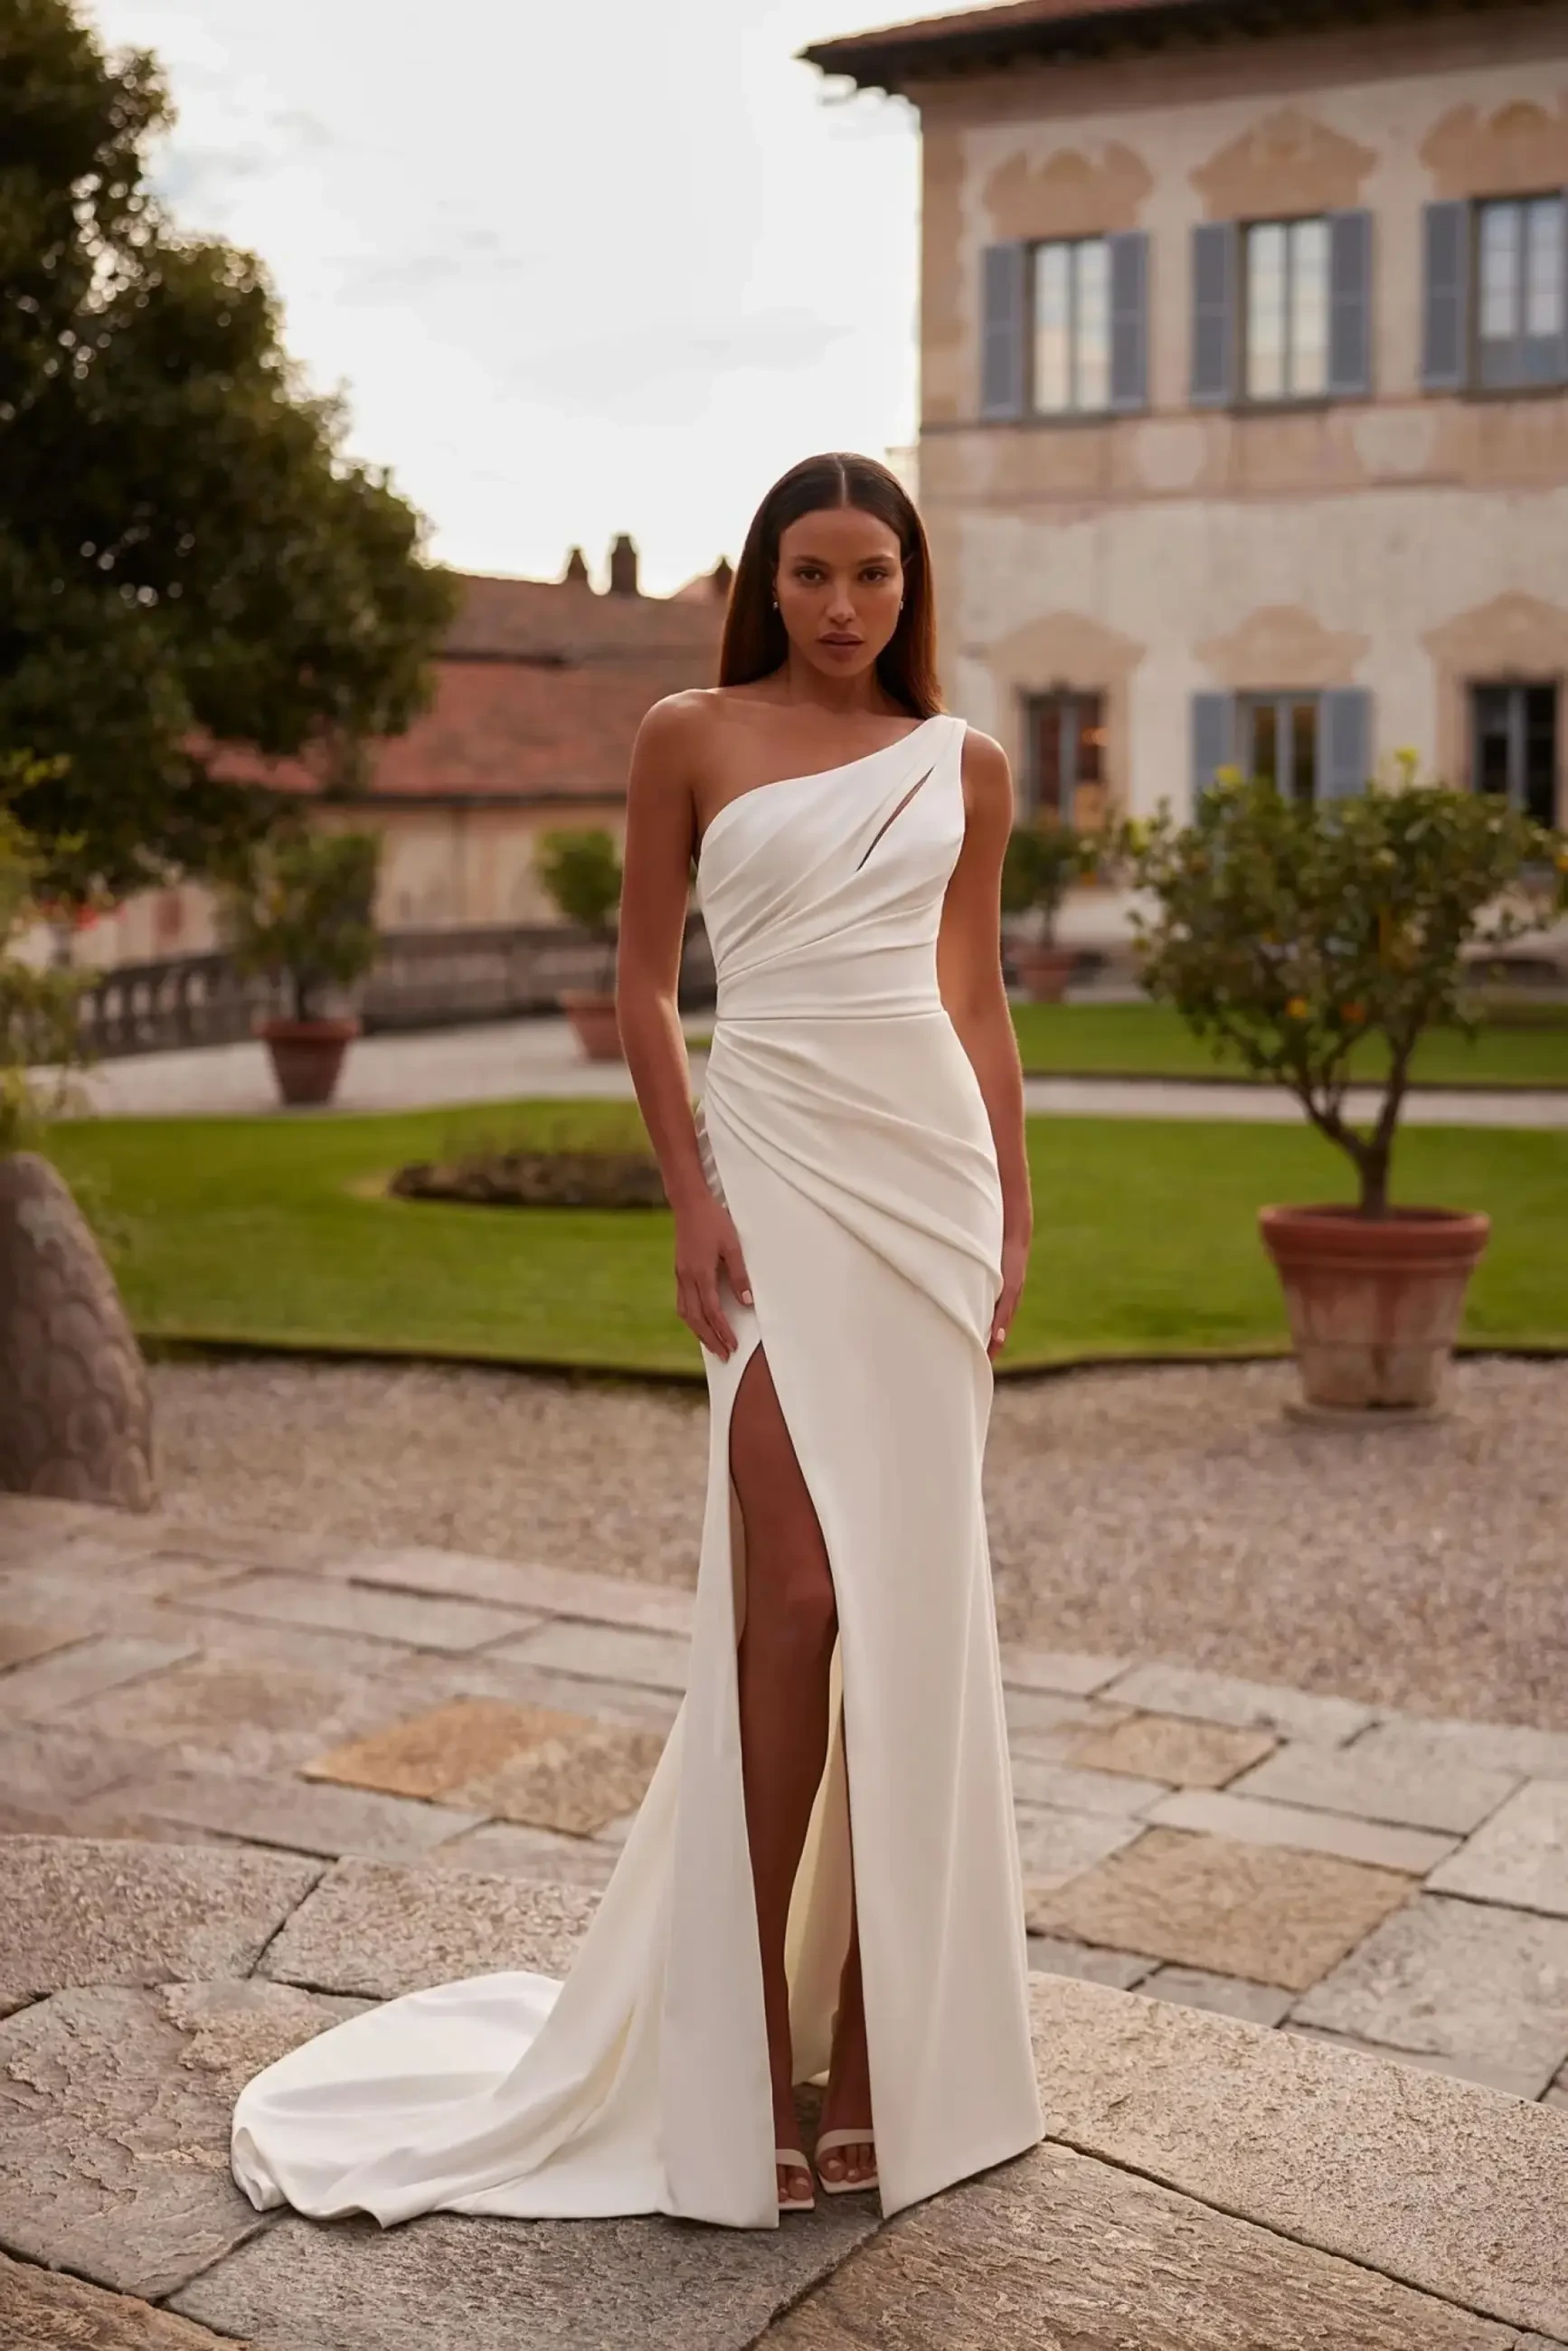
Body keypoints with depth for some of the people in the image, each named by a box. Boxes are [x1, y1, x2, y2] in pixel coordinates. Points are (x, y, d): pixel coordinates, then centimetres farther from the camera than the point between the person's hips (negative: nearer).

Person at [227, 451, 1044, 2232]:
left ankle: (883, 2026, 17)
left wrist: (1014, 1214, 8)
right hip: (779, 1162, -3)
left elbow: (980, 1004, 15)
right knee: (796, 1595, -10)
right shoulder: (694, 737, 4)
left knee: (916, 1607, 4)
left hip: (934, 1167, 3)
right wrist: (691, 1200, -6)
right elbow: (643, 982, 4)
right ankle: (757, 2048, 4)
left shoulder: (966, 768, 12)